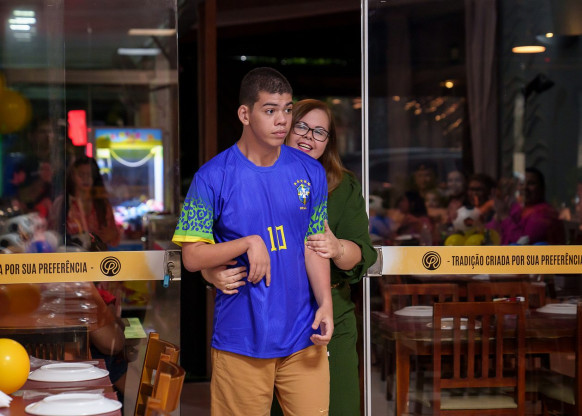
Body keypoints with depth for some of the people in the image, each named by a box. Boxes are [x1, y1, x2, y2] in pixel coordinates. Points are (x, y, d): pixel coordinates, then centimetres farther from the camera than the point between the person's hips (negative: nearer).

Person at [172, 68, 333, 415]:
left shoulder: (311, 172, 5)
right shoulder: (212, 178, -6)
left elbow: (314, 247, 8)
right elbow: (192, 257, -6)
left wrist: (325, 303, -6)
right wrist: (250, 243, -18)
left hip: (303, 335, 3)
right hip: (241, 340, -3)